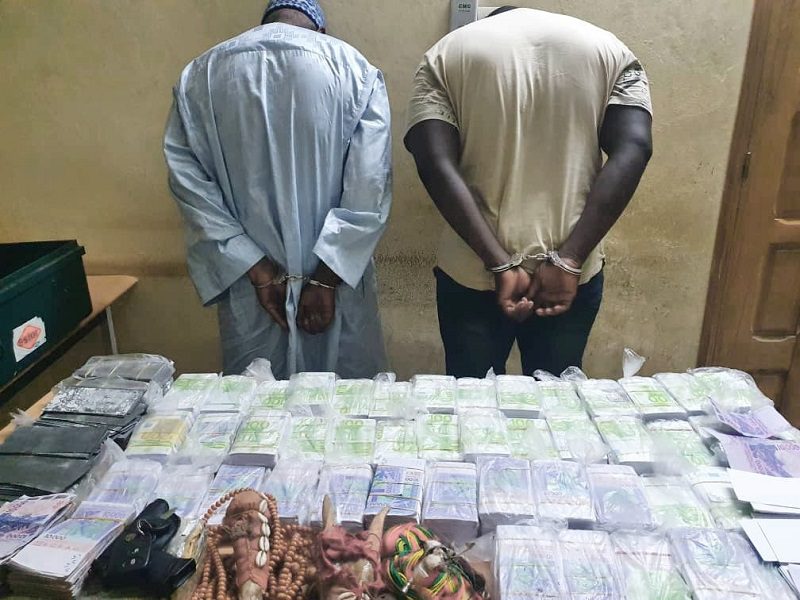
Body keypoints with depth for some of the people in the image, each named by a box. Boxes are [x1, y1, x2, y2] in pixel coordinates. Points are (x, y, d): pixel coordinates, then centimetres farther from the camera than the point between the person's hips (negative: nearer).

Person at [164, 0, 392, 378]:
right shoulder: (355, 70, -4)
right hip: (337, 284, -2)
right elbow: (369, 188, -12)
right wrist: (326, 277, -10)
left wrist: (256, 269, -6)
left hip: (248, 290, 2)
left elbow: (190, 180, -4)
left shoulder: (199, 75, 3)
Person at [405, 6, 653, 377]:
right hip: (574, 274, 2)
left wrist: (499, 265, -14)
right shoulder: (610, 50, 9)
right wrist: (569, 260, -12)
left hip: (473, 272, -1)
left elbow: (435, 162, -11)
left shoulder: (446, 54, 5)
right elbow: (632, 150, -7)